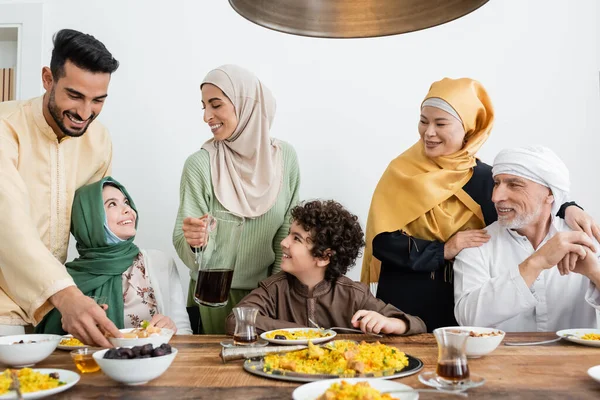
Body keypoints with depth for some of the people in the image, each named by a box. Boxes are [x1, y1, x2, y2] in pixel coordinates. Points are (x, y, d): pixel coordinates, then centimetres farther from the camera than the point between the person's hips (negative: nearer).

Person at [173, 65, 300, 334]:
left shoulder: (284, 157, -6)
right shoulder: (200, 164, -14)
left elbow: (288, 228, 2)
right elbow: (183, 242, -13)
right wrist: (193, 241, -34)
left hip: (267, 290, 3)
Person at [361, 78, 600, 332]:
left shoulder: (485, 178, -2)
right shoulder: (401, 172, -6)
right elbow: (382, 241, -12)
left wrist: (567, 209, -19)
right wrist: (443, 251, -20)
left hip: (463, 304, 1)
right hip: (403, 301, -1)